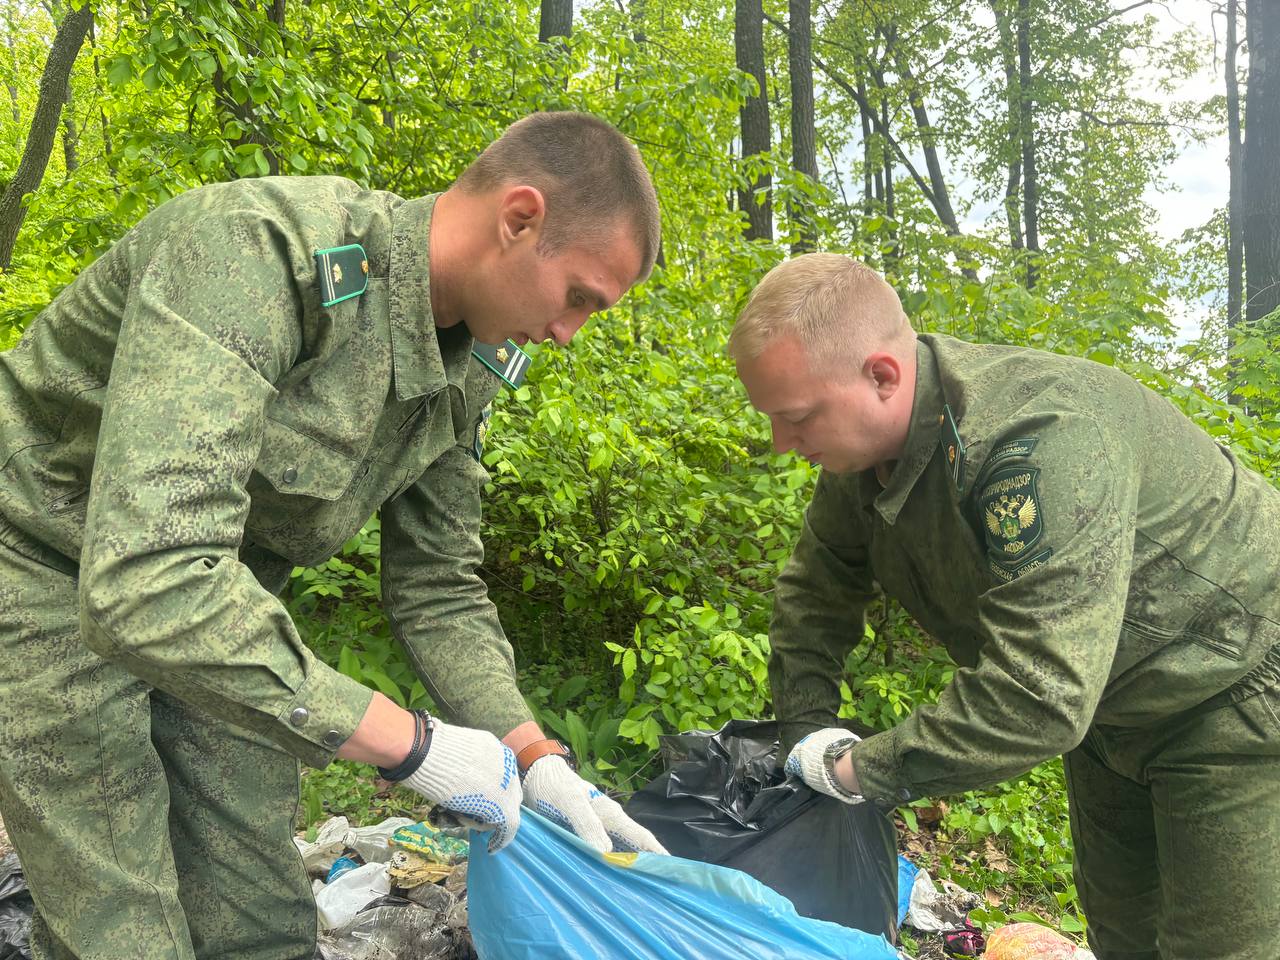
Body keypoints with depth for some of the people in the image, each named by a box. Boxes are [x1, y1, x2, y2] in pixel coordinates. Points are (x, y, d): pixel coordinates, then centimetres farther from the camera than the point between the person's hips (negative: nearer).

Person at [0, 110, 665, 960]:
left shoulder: (468, 368, -7)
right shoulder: (261, 246, -33)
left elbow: (438, 592, 2)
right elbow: (147, 580, -42)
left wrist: (534, 758, -11)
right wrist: (412, 744, -35)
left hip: (222, 610, 7)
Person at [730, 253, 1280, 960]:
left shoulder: (1041, 442, -39)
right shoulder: (861, 445, -11)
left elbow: (1036, 698, -42)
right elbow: (817, 588, 4)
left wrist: (862, 772, -31)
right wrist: (805, 728, -7)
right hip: (1108, 705, 8)